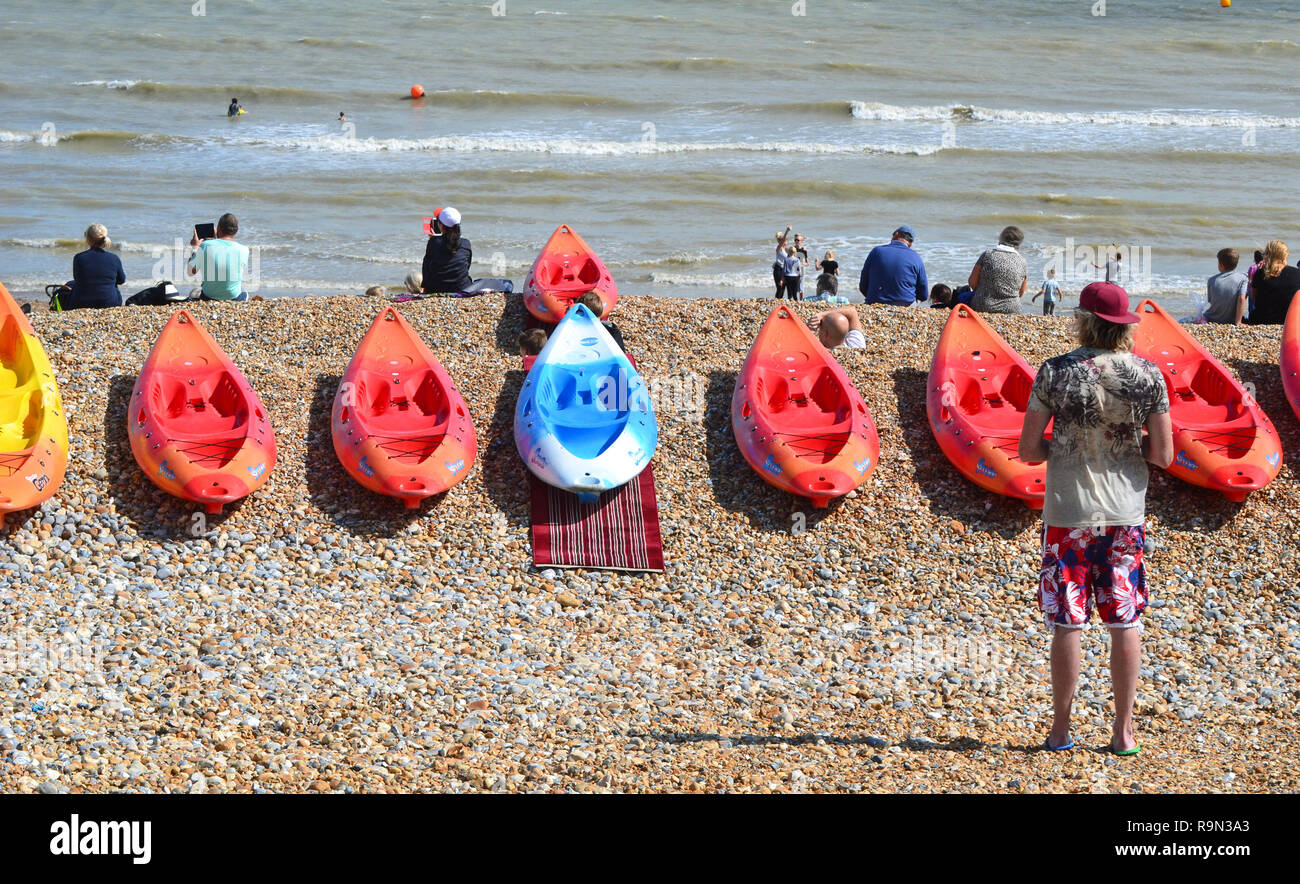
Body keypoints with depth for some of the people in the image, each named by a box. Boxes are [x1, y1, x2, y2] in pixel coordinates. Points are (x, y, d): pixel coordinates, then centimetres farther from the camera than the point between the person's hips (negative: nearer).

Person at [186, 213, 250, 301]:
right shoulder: (243, 250, -15)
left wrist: (195, 247, 8)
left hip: (209, 297, 0)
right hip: (234, 297, 0)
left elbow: (191, 272, -5)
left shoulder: (204, 246, -17)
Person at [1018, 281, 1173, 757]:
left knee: (1067, 623, 5)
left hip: (1068, 515, -1)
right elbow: (1163, 455, -4)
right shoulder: (1147, 375, -5)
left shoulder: (1056, 372, -9)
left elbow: (1028, 451, -7)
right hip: (1125, 515, 1)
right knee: (1125, 621, 8)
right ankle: (1123, 731, 10)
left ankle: (1061, 730, 11)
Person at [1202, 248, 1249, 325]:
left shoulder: (1211, 280, -6)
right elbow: (1241, 299, -23)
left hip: (1212, 320, 2)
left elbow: (1210, 300, 3)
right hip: (1231, 321, -2)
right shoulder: (1243, 278, -13)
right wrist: (1237, 322, -23)